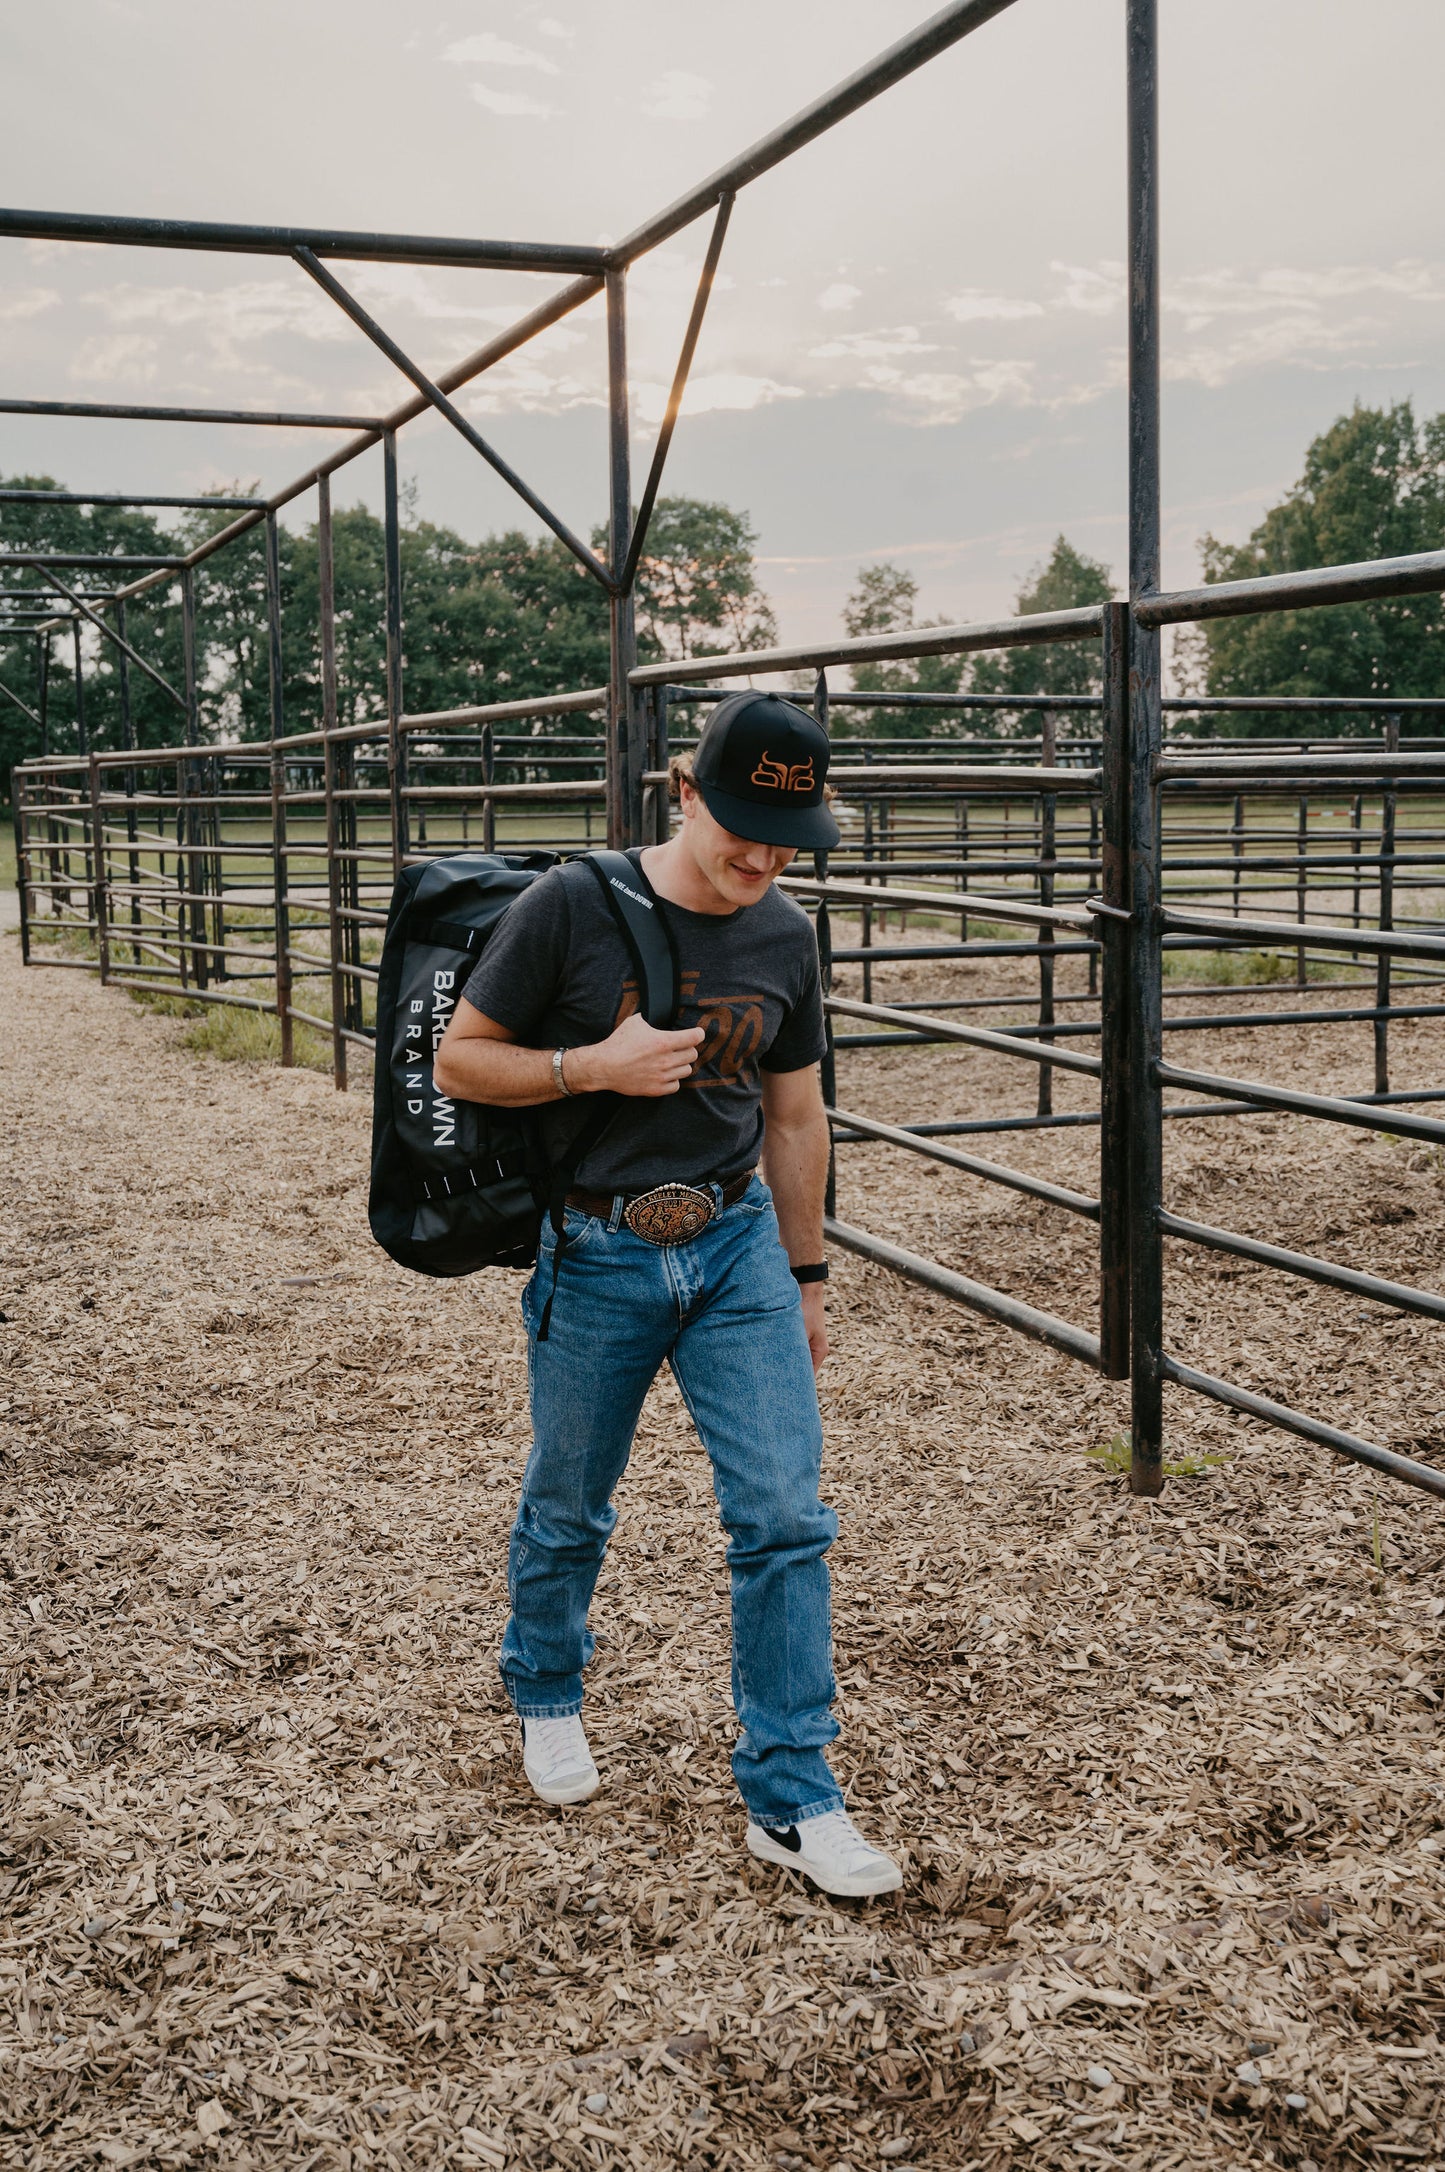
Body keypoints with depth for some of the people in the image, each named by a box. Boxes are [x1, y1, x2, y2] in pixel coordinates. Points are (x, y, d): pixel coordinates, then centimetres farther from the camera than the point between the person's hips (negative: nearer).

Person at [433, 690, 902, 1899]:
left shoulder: (785, 937, 2)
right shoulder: (573, 906, -12)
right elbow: (460, 1059, -7)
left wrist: (805, 1275, 15)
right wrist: (595, 1065, -21)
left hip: (739, 1248, 3)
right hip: (596, 1256, -3)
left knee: (786, 1516, -3)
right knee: (569, 1512, 13)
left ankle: (792, 1799, 8)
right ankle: (546, 1695, 43)